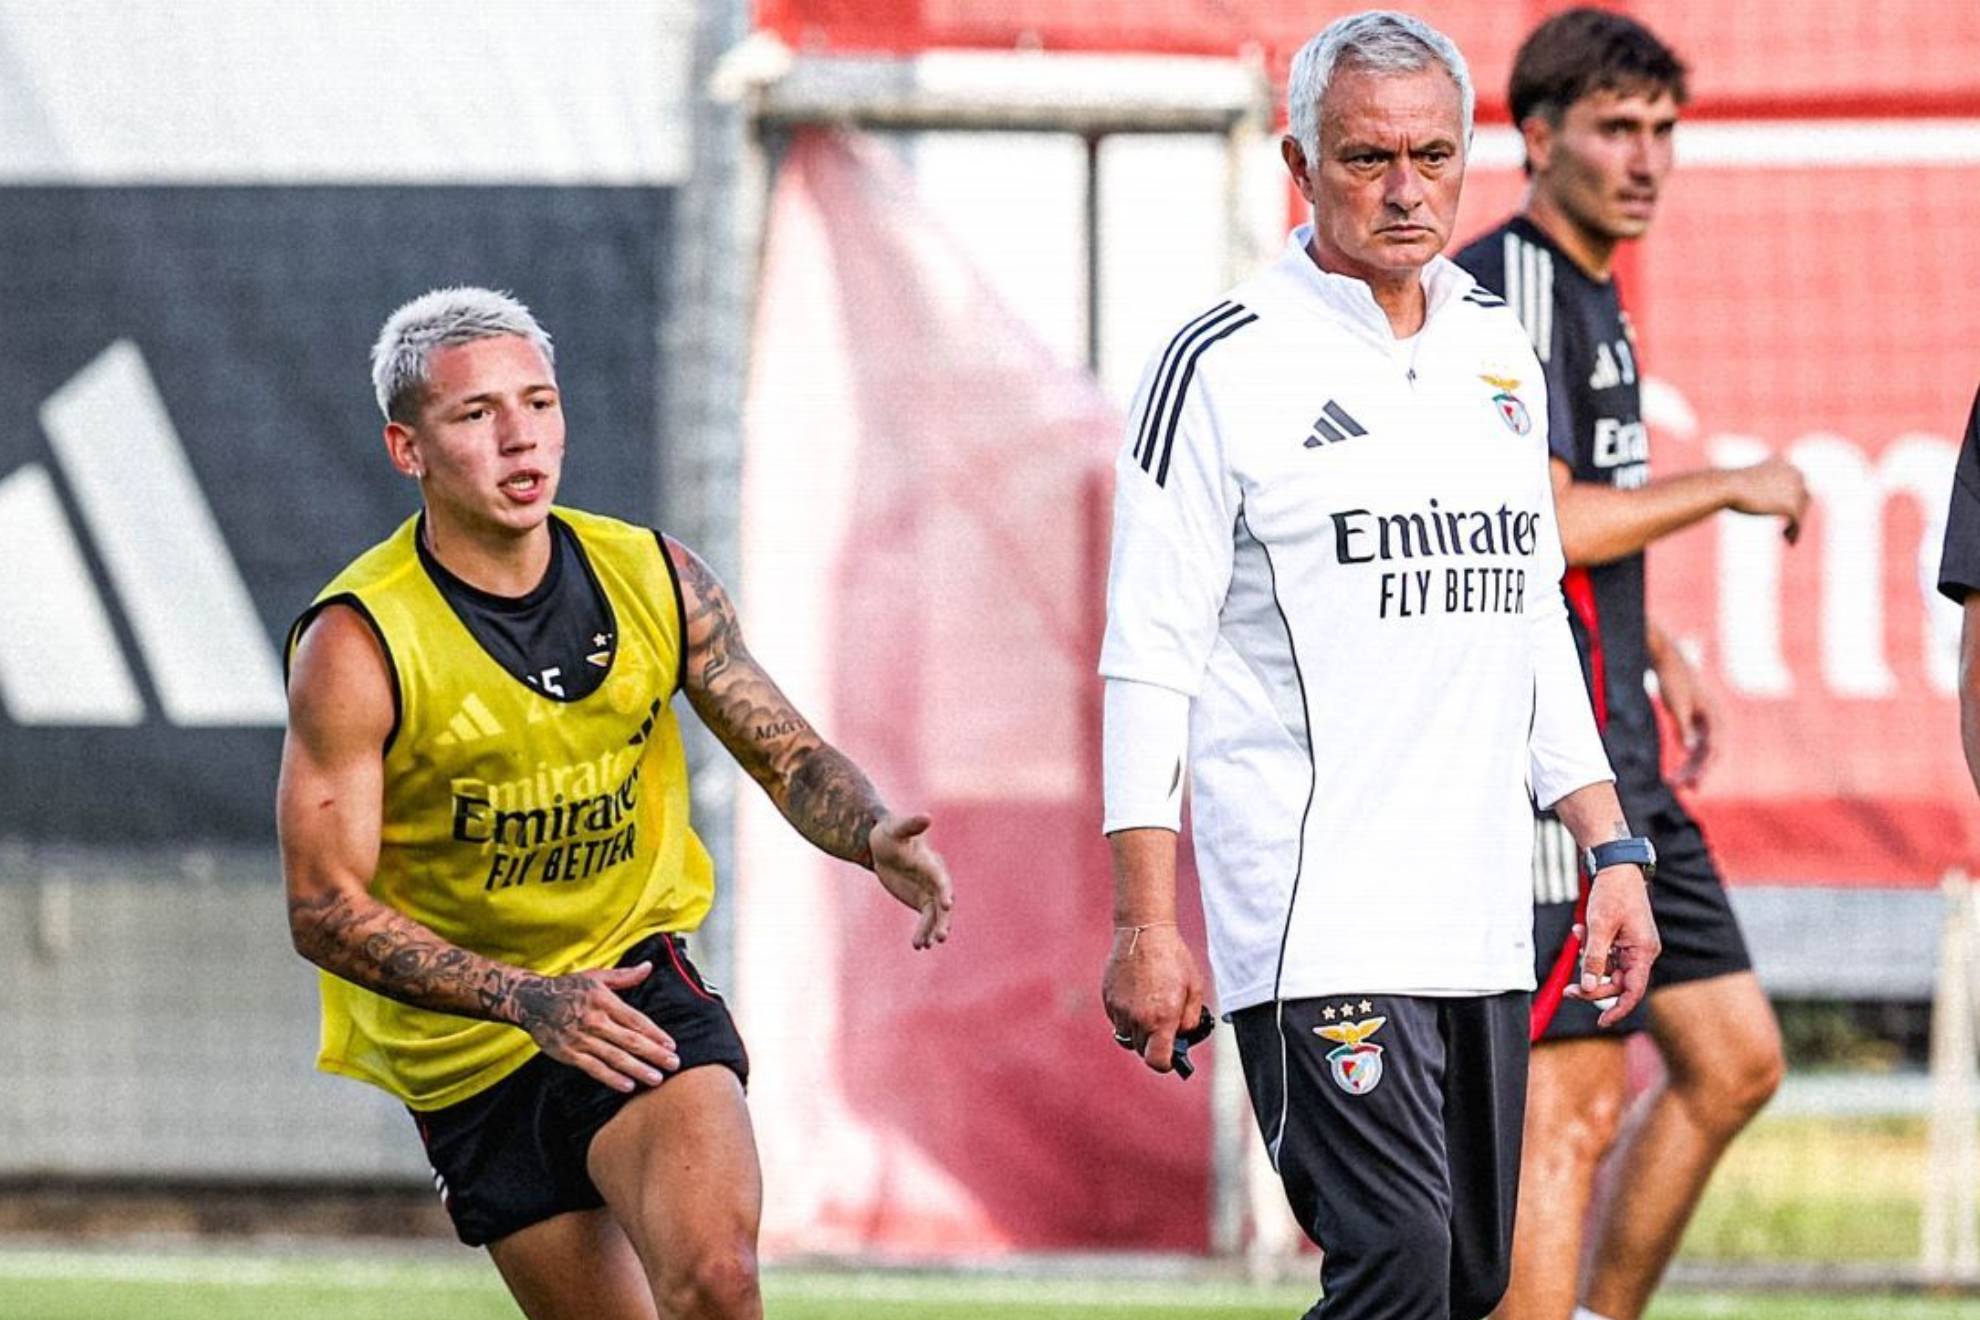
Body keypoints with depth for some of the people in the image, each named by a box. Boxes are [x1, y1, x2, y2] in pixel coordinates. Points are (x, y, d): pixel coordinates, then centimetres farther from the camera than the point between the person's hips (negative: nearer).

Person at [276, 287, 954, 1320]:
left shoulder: (653, 579, -4)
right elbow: (325, 909, -18)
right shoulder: (356, 645, -16)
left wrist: (873, 836, -17)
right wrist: (528, 1000, -31)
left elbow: (787, 755, 7)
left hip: (635, 979, 2)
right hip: (464, 1054, -2)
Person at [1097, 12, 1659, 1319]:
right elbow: (1151, 657, -7)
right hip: (1315, 920, -7)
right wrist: (1147, 925, -13)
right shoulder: (1225, 367, -6)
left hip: (1483, 919, 7)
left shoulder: (1502, 353, 14)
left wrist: (1612, 848, 17)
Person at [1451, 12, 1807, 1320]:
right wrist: (1728, 488, -13)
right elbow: (1538, 524, -23)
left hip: (1618, 765, 10)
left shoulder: (1589, 293, 18)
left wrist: (1660, 651, 25)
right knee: (1568, 1106, -11)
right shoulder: (1511, 285, -13)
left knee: (1734, 1060, 12)